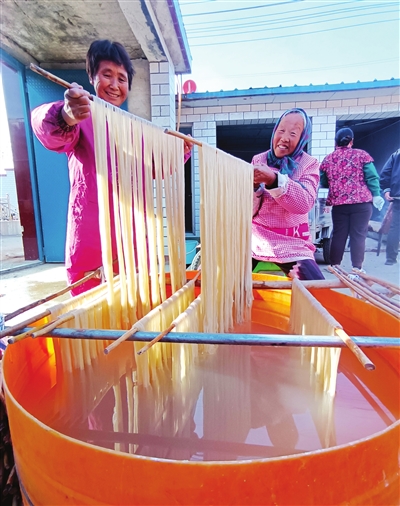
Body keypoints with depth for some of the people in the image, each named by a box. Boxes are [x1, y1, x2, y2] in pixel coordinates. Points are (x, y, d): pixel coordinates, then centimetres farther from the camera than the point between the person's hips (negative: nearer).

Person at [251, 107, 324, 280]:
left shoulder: (309, 164, -1)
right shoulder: (258, 160, 3)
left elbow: (304, 203, -20)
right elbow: (249, 210, -1)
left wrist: (274, 180, -33)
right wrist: (253, 186, -22)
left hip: (291, 243, -1)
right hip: (256, 238, 2)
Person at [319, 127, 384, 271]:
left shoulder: (328, 159, 8)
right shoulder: (361, 154, 1)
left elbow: (323, 183, 15)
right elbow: (372, 177, -4)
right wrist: (376, 195, 5)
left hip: (338, 203, 2)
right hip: (361, 202, -2)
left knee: (338, 235, 9)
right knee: (358, 235, 2)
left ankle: (334, 265, 13)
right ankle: (357, 268, 3)